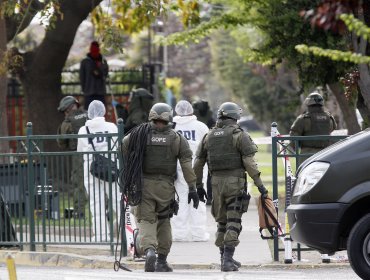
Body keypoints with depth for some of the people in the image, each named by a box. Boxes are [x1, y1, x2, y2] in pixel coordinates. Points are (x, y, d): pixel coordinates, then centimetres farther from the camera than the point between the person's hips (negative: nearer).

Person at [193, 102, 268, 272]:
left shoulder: (209, 136, 10)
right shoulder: (239, 135, -5)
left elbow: (198, 163, 13)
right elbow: (249, 162, -12)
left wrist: (198, 185, 22)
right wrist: (259, 184, -10)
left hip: (216, 181, 5)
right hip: (235, 181, -5)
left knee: (222, 222, 16)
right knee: (233, 222, -4)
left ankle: (225, 258, 22)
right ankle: (227, 260, -11)